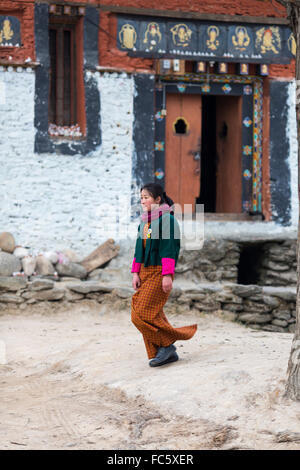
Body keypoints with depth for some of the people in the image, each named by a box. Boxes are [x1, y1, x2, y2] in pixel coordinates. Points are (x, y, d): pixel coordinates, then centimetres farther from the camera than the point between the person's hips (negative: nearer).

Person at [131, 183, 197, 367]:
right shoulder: (145, 221, 13)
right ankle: (168, 353, 12)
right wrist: (136, 273, 10)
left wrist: (167, 275, -20)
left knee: (143, 314, -12)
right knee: (152, 314, 6)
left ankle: (166, 344, 2)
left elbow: (169, 248, -16)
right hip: (146, 272, 8)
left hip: (159, 273, -8)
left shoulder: (167, 220, -11)